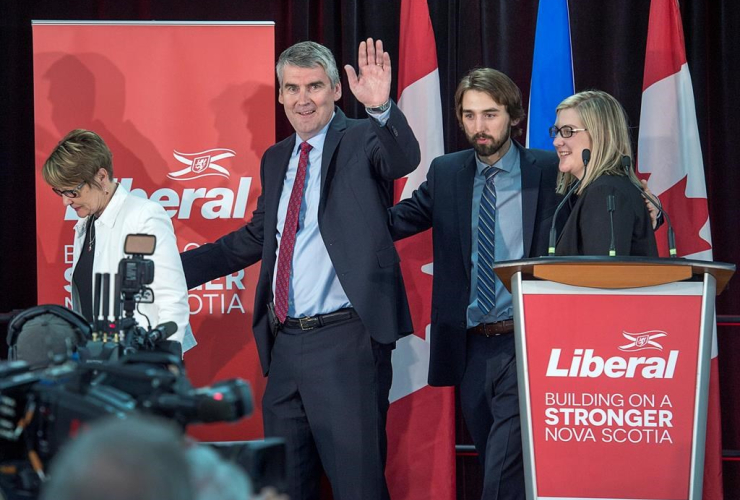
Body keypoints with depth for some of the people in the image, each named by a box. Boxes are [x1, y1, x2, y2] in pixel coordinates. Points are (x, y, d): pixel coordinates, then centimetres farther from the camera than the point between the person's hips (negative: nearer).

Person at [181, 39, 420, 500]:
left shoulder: (362, 141, -4)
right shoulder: (277, 159, 17)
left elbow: (403, 159, -25)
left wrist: (382, 108, -44)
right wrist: (175, 268, 21)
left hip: (346, 343, -7)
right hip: (285, 343, 7)